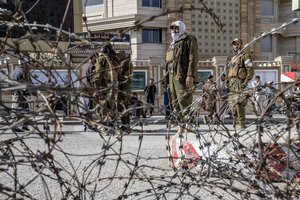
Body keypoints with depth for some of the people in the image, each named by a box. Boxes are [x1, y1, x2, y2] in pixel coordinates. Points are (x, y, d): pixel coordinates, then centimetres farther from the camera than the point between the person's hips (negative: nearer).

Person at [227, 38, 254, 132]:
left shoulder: (244, 56, -2)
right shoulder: (233, 58, 24)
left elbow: (250, 71, -11)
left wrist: (246, 82, -18)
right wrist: (228, 81, 20)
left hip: (240, 84, -9)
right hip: (232, 85, 9)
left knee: (239, 105, -16)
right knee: (233, 106, 8)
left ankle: (241, 126, -16)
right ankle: (236, 126, 15)